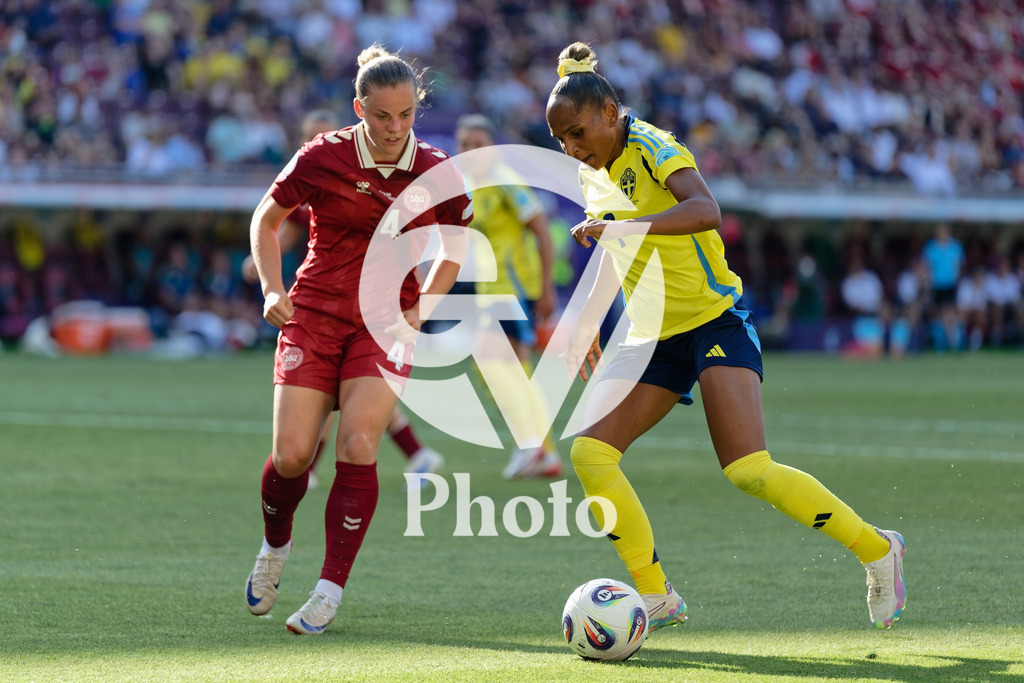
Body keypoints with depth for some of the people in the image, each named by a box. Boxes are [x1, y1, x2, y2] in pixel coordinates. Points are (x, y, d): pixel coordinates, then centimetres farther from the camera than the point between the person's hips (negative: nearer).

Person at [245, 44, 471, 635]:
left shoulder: (437, 173, -4)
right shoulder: (323, 158, -8)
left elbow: (455, 246, 14)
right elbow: (267, 219, 7)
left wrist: (420, 309, 1)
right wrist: (273, 290, -5)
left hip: (385, 324, 0)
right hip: (315, 315, 0)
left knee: (358, 445, -19)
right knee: (292, 456, -9)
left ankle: (330, 591, -12)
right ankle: (276, 547, 25)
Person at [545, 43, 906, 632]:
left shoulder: (652, 148, -14)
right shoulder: (595, 173, 9)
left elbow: (705, 210, -34)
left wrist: (622, 227, -43)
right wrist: (589, 322, 24)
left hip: (715, 323, -8)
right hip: (652, 338, 8)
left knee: (750, 472, -20)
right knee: (590, 452, -10)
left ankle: (877, 549, -1)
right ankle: (656, 597, -2)